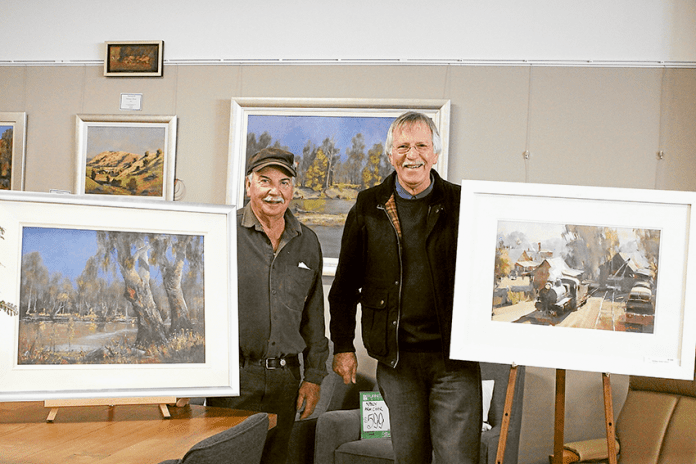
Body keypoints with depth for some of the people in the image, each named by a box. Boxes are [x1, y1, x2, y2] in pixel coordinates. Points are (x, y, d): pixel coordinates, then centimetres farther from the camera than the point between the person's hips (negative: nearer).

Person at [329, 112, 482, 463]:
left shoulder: (460, 204, 3)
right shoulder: (368, 208, 6)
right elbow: (345, 284, 10)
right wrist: (343, 346, 6)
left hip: (454, 357, -1)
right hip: (396, 359, 1)